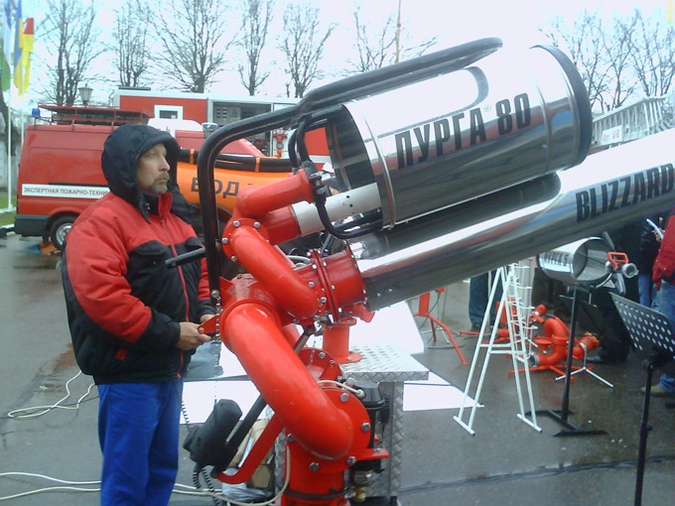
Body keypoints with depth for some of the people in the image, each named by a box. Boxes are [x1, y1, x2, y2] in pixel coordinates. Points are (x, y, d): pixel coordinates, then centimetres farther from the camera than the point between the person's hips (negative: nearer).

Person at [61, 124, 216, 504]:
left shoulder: (173, 215, 13)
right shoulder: (100, 222, -15)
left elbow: (199, 269, 20)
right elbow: (102, 296, -26)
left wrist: (206, 311, 0)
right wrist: (169, 332, -22)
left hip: (171, 369, 9)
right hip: (129, 373, -8)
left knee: (163, 470, 20)